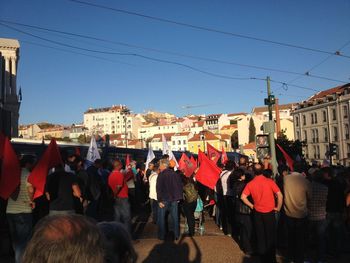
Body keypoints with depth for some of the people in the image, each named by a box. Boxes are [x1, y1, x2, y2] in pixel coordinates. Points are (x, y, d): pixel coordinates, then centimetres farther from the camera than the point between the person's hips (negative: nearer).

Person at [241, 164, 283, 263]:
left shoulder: (250, 184, -8)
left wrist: (251, 205, 5)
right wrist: (278, 207, -3)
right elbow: (280, 195, -16)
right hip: (270, 212, -2)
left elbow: (243, 197, -8)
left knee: (260, 236, 16)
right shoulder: (269, 181, -15)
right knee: (270, 236, 13)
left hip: (258, 213, 2)